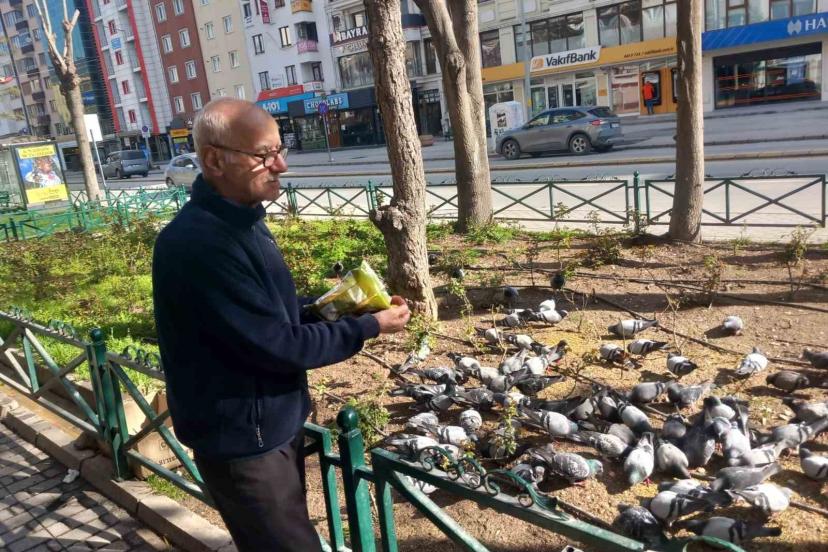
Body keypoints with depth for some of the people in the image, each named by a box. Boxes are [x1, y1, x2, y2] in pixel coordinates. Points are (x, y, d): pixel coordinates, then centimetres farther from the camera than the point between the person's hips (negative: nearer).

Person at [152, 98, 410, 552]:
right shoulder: (198, 244, -29)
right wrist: (367, 327, -17)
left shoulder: (239, 220, 3)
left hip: (275, 423, 9)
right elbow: (276, 345, -27)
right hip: (243, 441, -9)